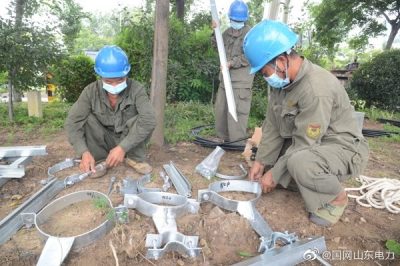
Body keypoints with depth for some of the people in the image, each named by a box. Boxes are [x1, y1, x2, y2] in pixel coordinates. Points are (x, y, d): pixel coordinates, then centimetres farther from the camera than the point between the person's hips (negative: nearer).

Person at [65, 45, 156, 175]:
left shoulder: (136, 89, -22)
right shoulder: (91, 91, -16)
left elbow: (149, 120, -36)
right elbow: (72, 122, -18)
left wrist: (123, 147, -41)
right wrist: (84, 152, -33)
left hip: (128, 142, -1)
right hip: (104, 141, 2)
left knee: (142, 120, -28)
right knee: (85, 119, -22)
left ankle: (135, 157, -9)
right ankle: (101, 159, -9)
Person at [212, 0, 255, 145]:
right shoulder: (227, 32, 15)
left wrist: (232, 63, -19)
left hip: (241, 76, -7)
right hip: (226, 75, 8)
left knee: (237, 108, -10)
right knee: (221, 106, 12)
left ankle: (239, 140, -1)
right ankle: (224, 136, 26)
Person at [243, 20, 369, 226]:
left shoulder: (316, 88, -31)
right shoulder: (282, 80, -6)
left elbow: (305, 145, -28)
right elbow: (273, 125, -2)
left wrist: (274, 174, -20)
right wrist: (261, 161, -5)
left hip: (343, 148, -8)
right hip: (306, 143, 8)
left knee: (299, 162, -37)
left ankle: (336, 197, -6)